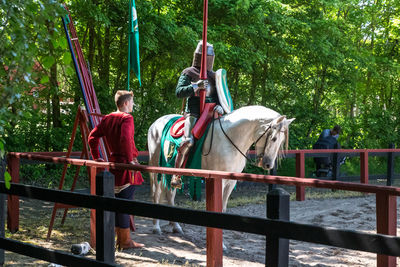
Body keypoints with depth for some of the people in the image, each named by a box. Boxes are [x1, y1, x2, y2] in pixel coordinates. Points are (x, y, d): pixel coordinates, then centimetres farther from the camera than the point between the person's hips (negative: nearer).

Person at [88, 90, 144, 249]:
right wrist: (130, 159, -20)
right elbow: (125, 139, -27)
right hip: (125, 165, -8)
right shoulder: (127, 118, -12)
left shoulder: (107, 119, 12)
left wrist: (96, 157, 19)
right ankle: (125, 241, 4)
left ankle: (120, 238, 22)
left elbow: (92, 137, 13)